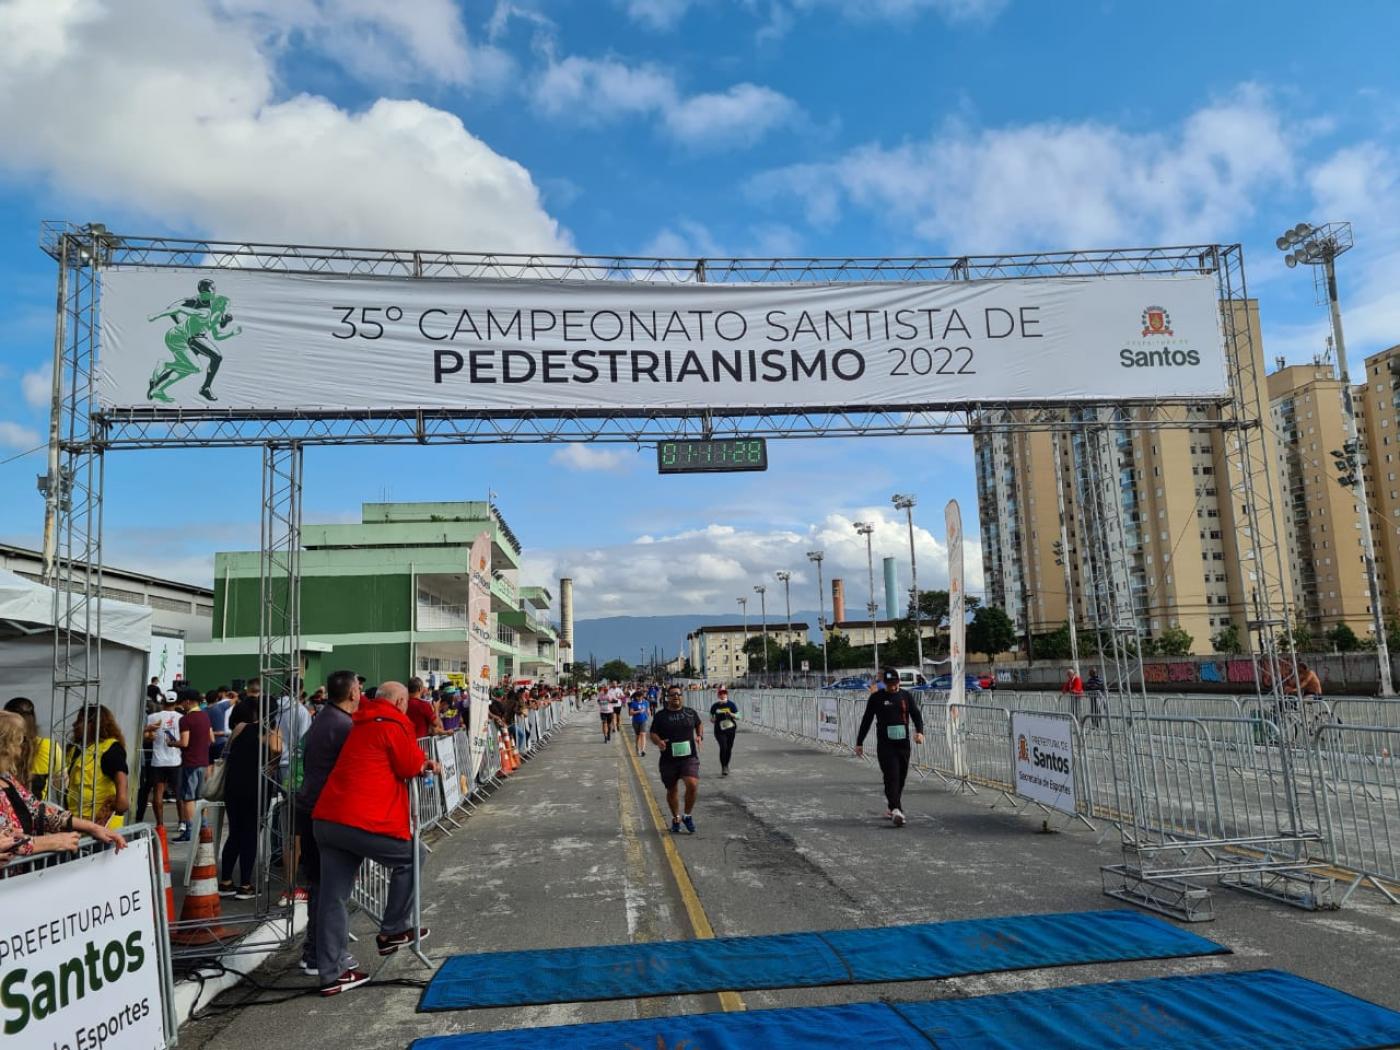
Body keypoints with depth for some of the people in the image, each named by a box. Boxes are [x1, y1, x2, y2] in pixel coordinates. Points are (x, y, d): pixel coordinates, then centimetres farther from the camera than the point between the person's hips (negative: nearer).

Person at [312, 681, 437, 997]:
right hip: (363, 822, -8)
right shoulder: (393, 724, -6)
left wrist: (422, 763, 20)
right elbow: (411, 767, -3)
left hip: (327, 819, 8)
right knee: (409, 859, 15)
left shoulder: (362, 724, 21)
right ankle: (393, 932, 21)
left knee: (332, 897, 10)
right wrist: (426, 764, 17)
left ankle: (331, 974, 16)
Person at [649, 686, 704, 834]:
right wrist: (658, 742, -17)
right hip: (669, 759, 0)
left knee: (692, 785, -19)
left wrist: (700, 736, 4)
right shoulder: (660, 715, 2)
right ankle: (676, 819, 34)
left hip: (689, 756, 0)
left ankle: (688, 816, 4)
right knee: (672, 790, 10)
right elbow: (653, 733, 4)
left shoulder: (691, 712, 6)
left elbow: (699, 724, 23)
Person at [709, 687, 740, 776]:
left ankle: (726, 766, 32)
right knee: (723, 747, -17)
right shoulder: (715, 706, 1)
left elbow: (737, 717, 0)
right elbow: (711, 717, 13)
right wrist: (712, 720, -10)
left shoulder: (731, 704, -2)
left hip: (730, 730, 1)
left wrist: (731, 714, -19)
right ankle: (723, 768, -8)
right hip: (719, 731, -1)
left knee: (729, 749, 9)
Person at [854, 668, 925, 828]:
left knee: (901, 778, 9)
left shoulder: (906, 696, 7)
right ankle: (896, 810, -22)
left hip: (903, 743, 3)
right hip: (885, 744, -3)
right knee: (892, 777, -14)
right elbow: (866, 720, 6)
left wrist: (919, 731, -18)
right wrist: (859, 742, 6)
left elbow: (916, 714, 2)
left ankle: (892, 807, 25)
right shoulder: (876, 697, 1)